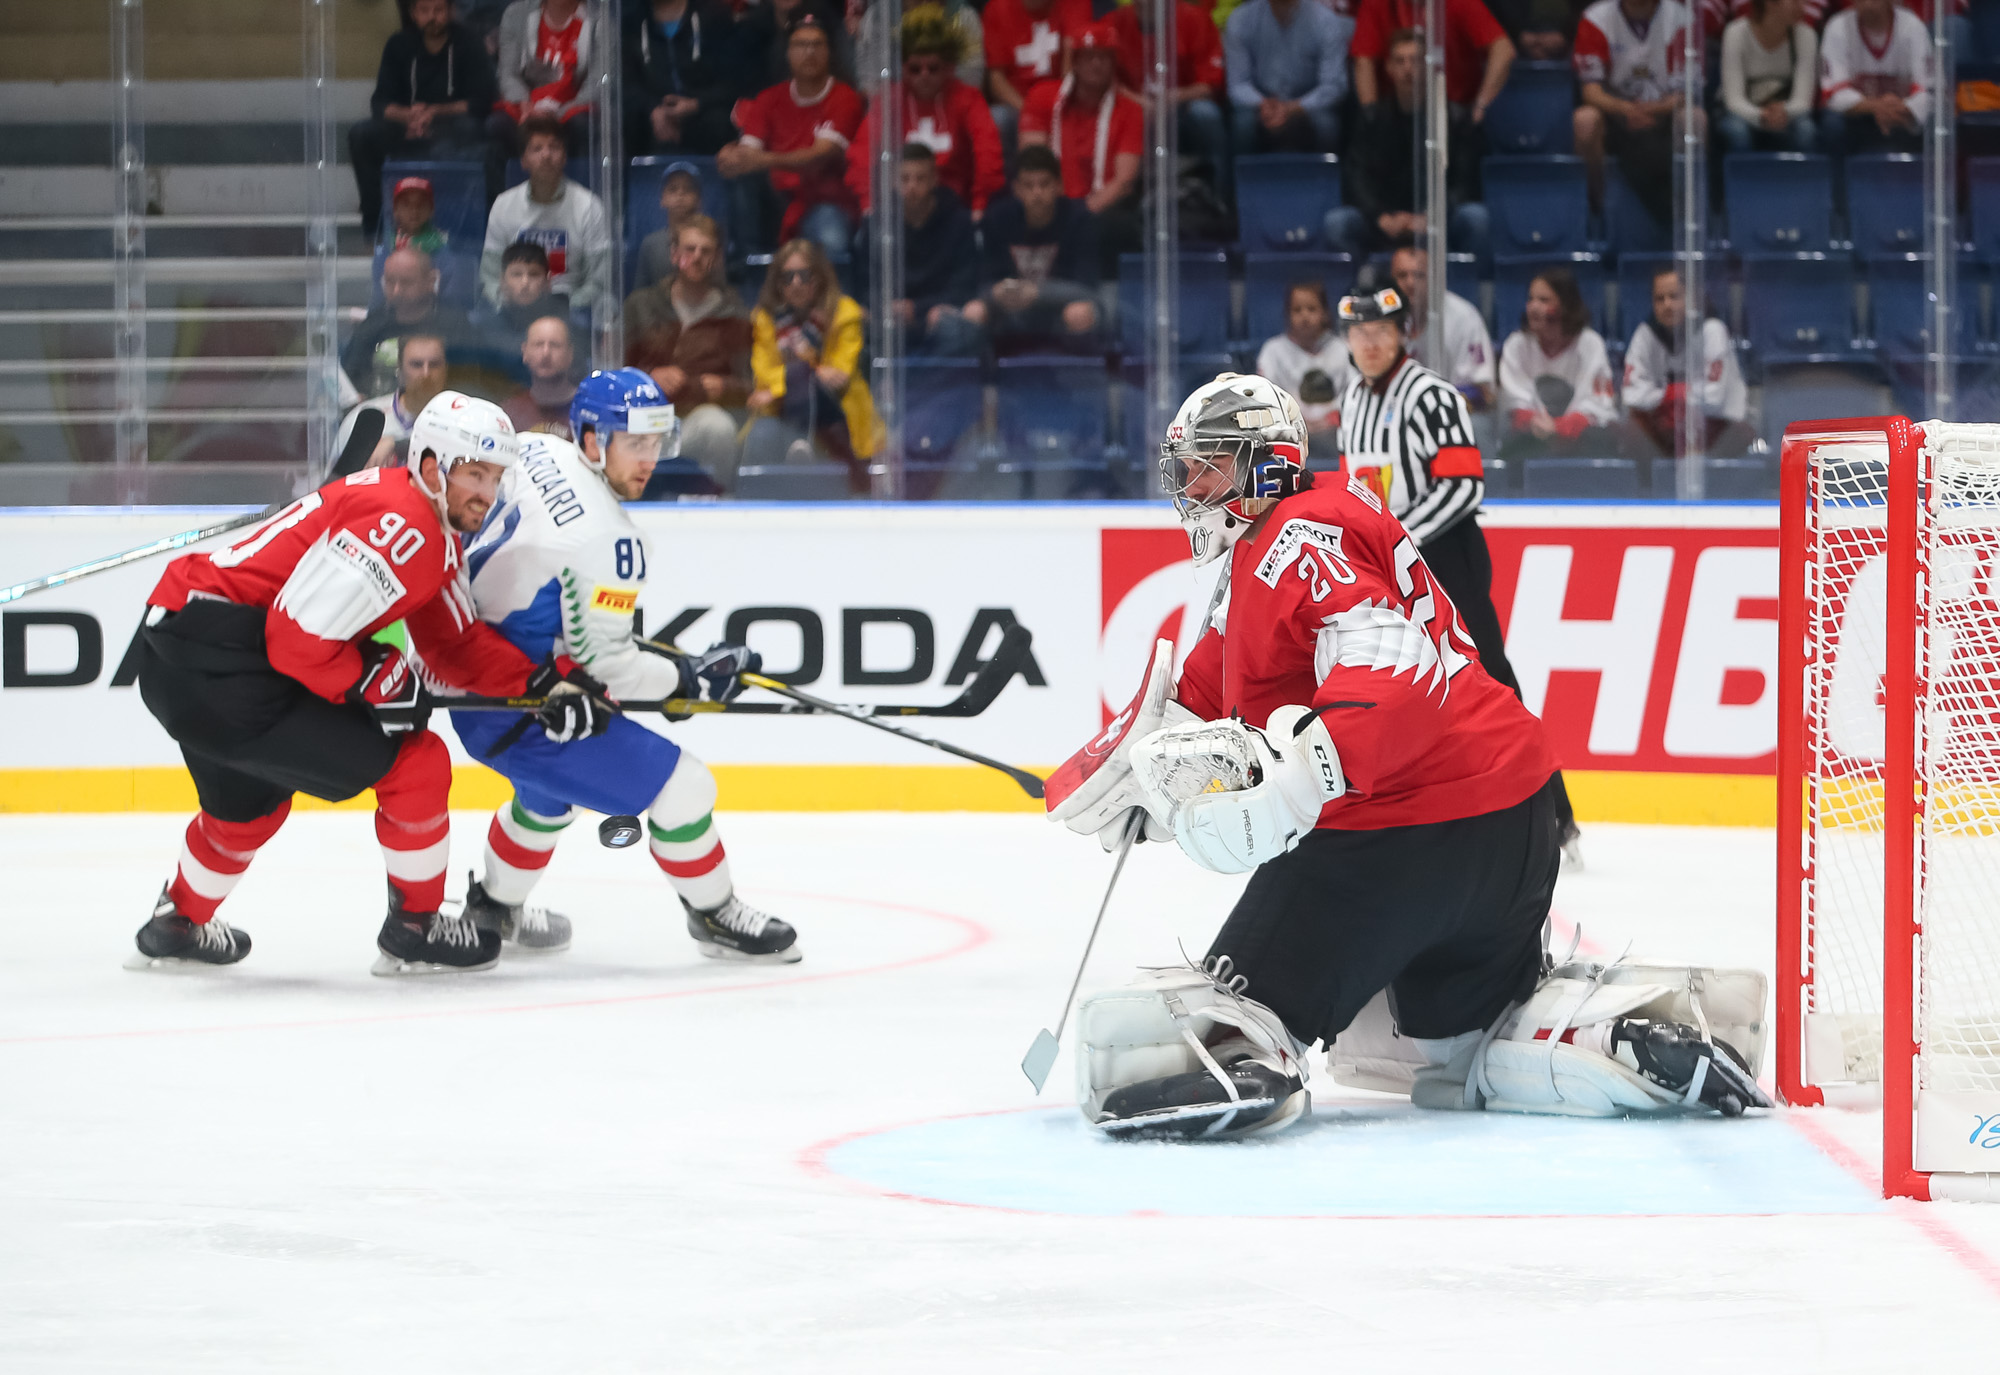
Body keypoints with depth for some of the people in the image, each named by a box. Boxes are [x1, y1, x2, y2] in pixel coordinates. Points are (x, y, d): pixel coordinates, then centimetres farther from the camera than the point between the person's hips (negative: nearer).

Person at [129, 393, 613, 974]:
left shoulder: (436, 534, 16)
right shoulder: (400, 527, -17)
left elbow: (456, 645, 17)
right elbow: (297, 636, -22)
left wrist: (548, 680, 5)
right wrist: (376, 683, -10)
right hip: (221, 667, -11)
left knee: (250, 803, 36)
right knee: (416, 763, -5)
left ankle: (177, 925, 57)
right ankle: (415, 929, 10)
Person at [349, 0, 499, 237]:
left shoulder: (467, 44, -5)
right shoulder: (399, 45, 3)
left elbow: (480, 102, -10)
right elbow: (380, 102, -1)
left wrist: (435, 112, -23)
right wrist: (407, 115, -24)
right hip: (408, 126, 4)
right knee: (360, 135, -23)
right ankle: (373, 217, -13)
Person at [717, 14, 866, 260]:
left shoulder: (844, 98, -5)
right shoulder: (770, 99, 10)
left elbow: (823, 156, -19)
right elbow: (748, 150, 0)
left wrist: (764, 161, -35)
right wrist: (731, 155, -29)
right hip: (776, 197, 5)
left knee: (832, 244, -39)